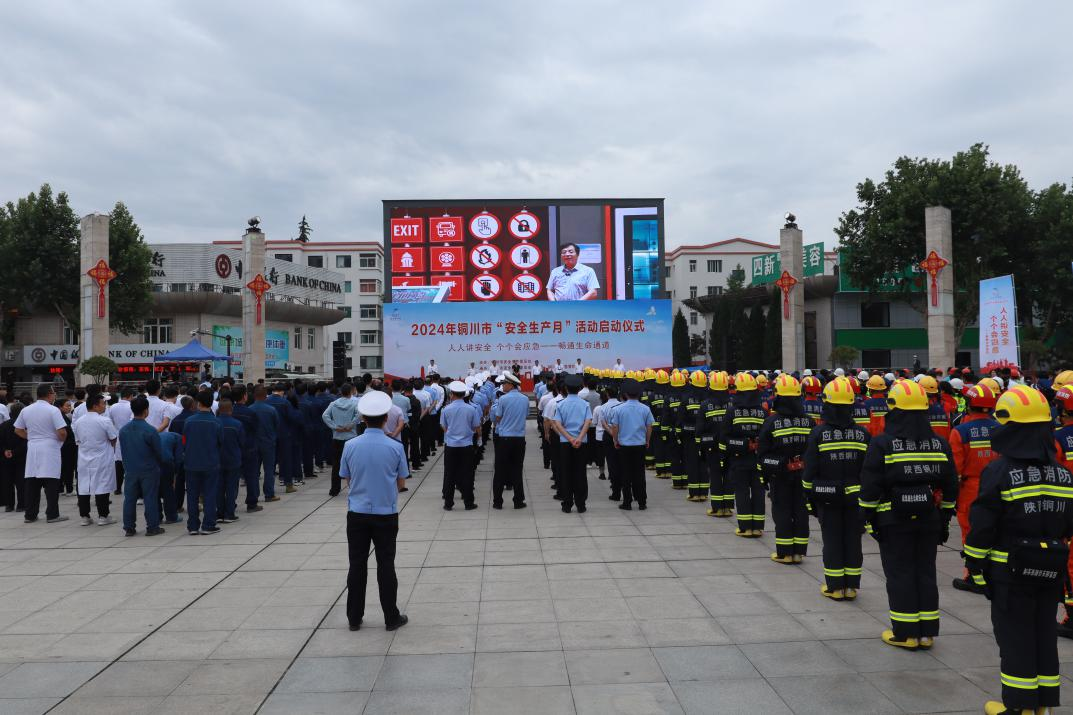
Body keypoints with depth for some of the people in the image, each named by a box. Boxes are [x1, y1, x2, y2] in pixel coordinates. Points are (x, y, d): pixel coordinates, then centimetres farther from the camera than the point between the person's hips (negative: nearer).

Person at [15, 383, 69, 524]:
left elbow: (18, 430, 13)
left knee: (31, 483, 9)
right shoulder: (53, 410, -11)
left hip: (32, 449, 5)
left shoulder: (26, 410, 6)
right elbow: (62, 433, -17)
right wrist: (61, 441, 3)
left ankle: (30, 515, 13)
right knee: (51, 483, -1)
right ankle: (52, 515, 1)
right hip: (49, 449, -5)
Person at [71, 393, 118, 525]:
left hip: (84, 460, 5)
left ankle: (84, 516, 13)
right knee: (102, 488, 0)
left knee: (83, 488, 9)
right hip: (102, 460, -5)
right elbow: (113, 440, -7)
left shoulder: (79, 422, 3)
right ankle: (103, 516, 3)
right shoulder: (104, 421, -14)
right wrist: (111, 450, 12)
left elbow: (77, 441, 11)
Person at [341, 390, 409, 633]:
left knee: (357, 565, 11)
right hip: (386, 514, -1)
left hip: (357, 512, 1)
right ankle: (392, 618, 16)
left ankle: (354, 618, 19)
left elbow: (347, 480, 4)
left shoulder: (350, 446, -7)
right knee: (386, 565, 8)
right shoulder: (395, 447, -11)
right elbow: (401, 483, -1)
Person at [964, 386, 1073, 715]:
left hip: (1010, 569, -6)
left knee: (1015, 636, 3)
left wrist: (975, 563, -4)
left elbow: (983, 525, -13)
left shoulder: (999, 472, -15)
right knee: (1044, 633, 14)